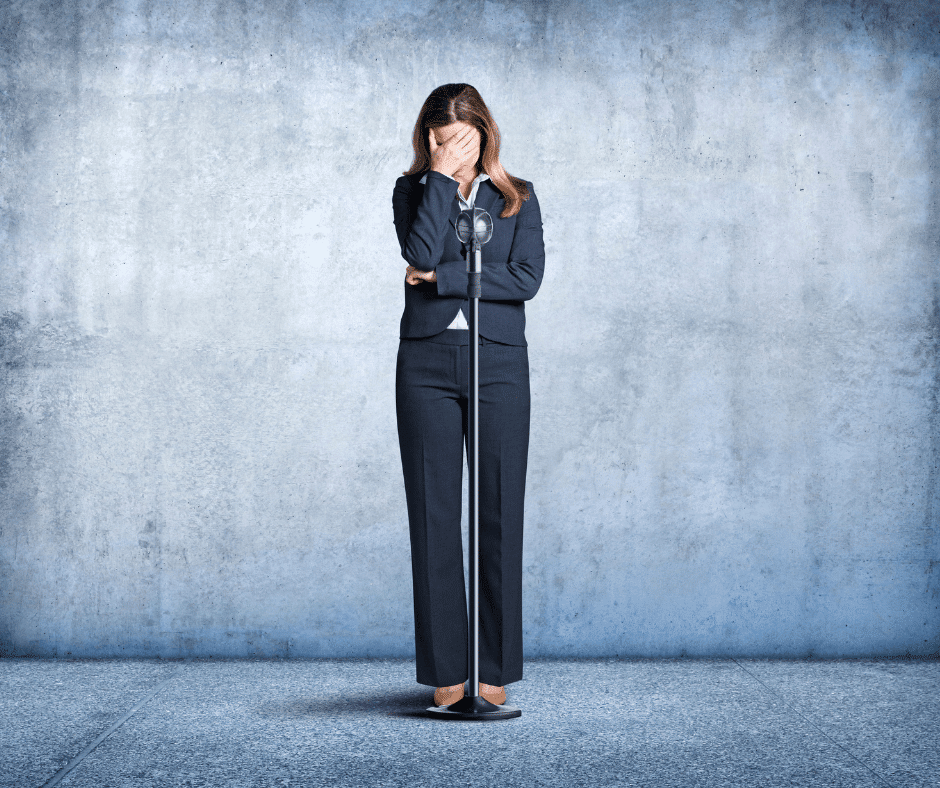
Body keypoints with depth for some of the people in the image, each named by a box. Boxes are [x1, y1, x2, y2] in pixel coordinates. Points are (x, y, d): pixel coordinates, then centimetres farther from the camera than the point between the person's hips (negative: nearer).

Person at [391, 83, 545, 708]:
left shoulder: (518, 198, 10)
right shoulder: (412, 191, 10)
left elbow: (527, 278, -6)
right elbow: (421, 251, -11)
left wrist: (440, 277, -8)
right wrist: (441, 177, -7)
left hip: (499, 364, 0)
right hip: (427, 364, 0)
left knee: (499, 515, 0)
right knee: (434, 515, 0)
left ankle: (495, 670, 9)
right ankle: (446, 670, 8)